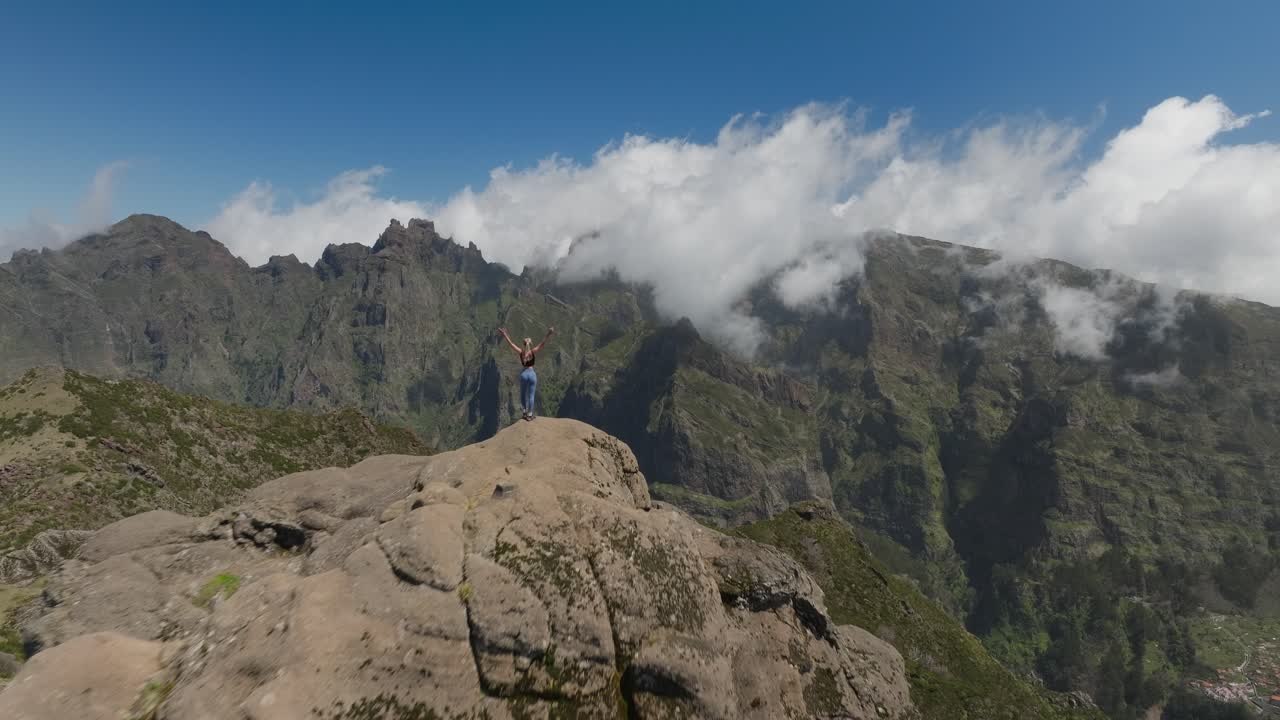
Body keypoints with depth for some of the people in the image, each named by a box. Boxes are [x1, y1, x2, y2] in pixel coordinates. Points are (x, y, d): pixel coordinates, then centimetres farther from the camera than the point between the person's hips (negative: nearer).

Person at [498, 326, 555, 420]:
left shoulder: (521, 352, -3)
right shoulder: (533, 352, -7)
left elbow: (511, 343, 1)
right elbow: (542, 344, -13)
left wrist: (504, 335, 6)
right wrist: (548, 335, -19)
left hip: (523, 374, 1)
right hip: (532, 374, -1)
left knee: (523, 394, 19)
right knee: (531, 395, 6)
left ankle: (526, 411, 26)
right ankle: (529, 414, 12)